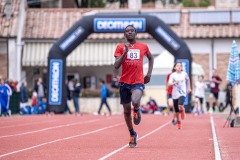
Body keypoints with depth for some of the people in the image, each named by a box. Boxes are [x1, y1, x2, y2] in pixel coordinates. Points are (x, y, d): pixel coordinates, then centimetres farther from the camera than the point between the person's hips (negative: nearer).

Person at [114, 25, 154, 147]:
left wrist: (149, 74, 13)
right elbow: (116, 66, -9)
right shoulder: (120, 47, 1)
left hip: (138, 82, -2)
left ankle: (137, 111, 6)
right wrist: (125, 52, -18)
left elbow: (150, 58, 24)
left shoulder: (143, 47, 4)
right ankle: (132, 134, 27)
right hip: (125, 82, 2)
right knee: (127, 110, 8)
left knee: (135, 102, -31)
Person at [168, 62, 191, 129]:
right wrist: (175, 83, -23)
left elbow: (188, 80, 22)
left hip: (182, 93, -1)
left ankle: (182, 111, 10)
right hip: (175, 94, 1)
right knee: (176, 110, 6)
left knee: (180, 106, -26)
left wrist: (189, 88, 20)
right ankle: (178, 121, 27)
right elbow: (169, 84, -6)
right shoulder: (172, 75, -2)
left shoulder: (184, 74, 1)